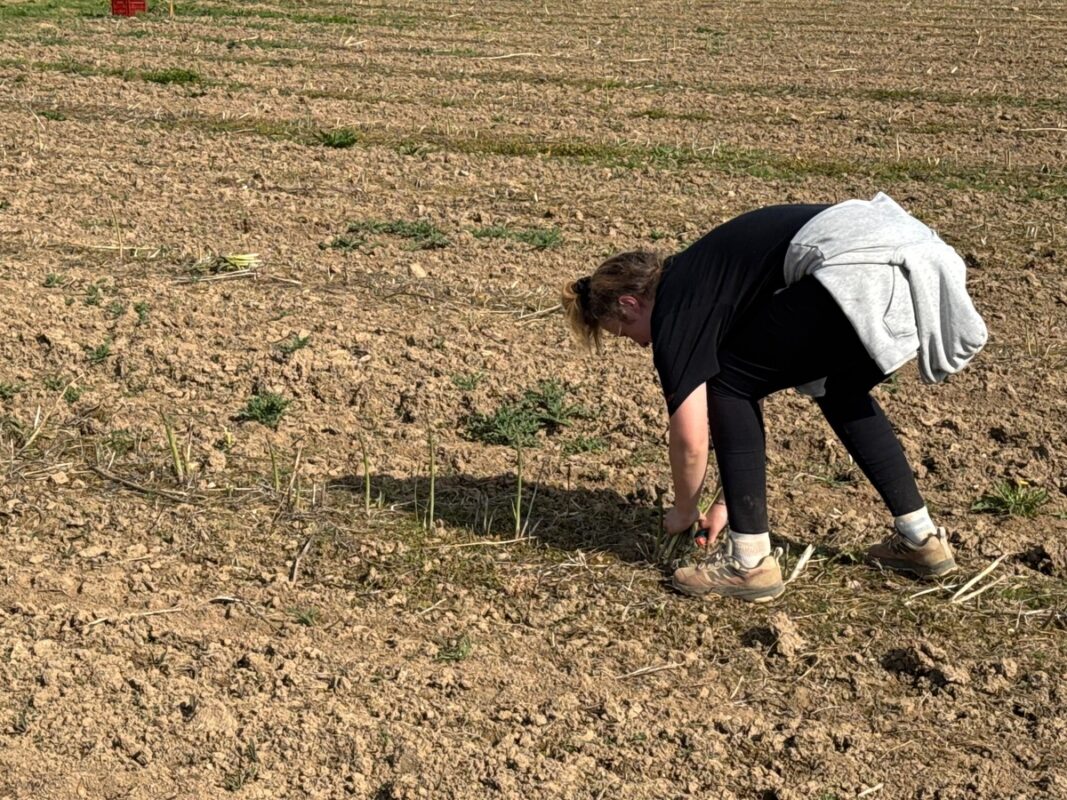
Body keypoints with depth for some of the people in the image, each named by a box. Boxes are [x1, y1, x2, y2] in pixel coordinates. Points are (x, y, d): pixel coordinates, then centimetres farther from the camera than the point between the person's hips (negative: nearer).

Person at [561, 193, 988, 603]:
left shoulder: (673, 310, 5)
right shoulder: (697, 280, 31)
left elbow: (691, 438, 5)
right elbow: (753, 400, 37)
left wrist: (683, 512, 24)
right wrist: (730, 499, 41)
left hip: (857, 272, -10)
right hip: (914, 260, 10)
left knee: (728, 383, 6)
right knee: (841, 393, 31)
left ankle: (750, 561, 9)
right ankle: (921, 538, 31)